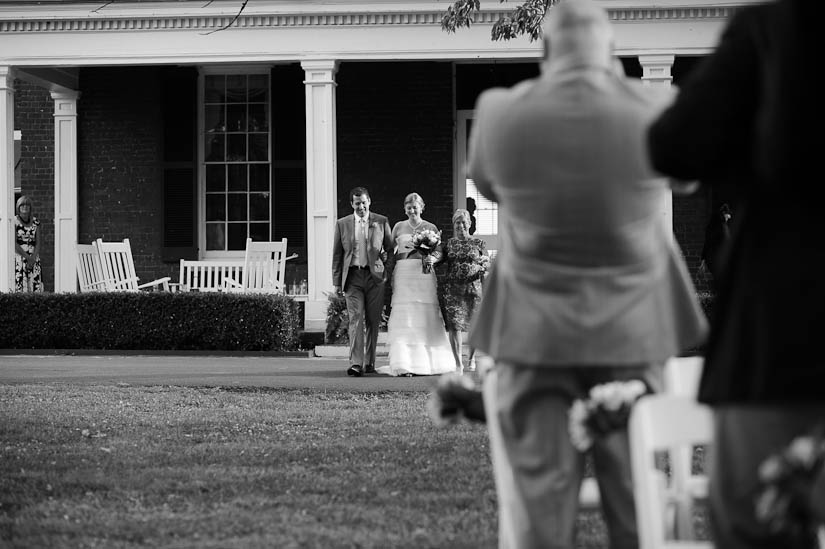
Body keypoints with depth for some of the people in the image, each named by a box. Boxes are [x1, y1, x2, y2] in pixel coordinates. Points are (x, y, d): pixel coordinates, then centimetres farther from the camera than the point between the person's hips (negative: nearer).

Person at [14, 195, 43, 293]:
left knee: (35, 286, -4)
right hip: (19, 256, -3)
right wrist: (27, 257, -11)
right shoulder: (14, 221, -1)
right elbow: (14, 243, -7)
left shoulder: (35, 222, 10)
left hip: (34, 258, 3)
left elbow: (38, 243, 6)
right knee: (19, 286, -11)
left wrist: (33, 258, -9)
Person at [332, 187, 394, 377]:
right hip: (353, 277, -1)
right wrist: (337, 282, 5)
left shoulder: (381, 222, 6)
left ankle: (369, 362, 16)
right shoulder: (342, 224, 7)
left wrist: (390, 271, 4)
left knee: (373, 321, 4)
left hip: (375, 276, 1)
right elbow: (337, 255, 9)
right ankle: (356, 363, -18)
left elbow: (390, 249, 13)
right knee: (356, 318, -11)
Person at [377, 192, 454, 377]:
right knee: (403, 319, -8)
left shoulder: (430, 228, 10)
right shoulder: (398, 227, 13)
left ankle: (427, 362, 6)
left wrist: (432, 258, -16)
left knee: (426, 318, -2)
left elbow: (439, 252, 7)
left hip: (424, 274, 0)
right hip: (403, 273, 0)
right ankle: (403, 364, -13)